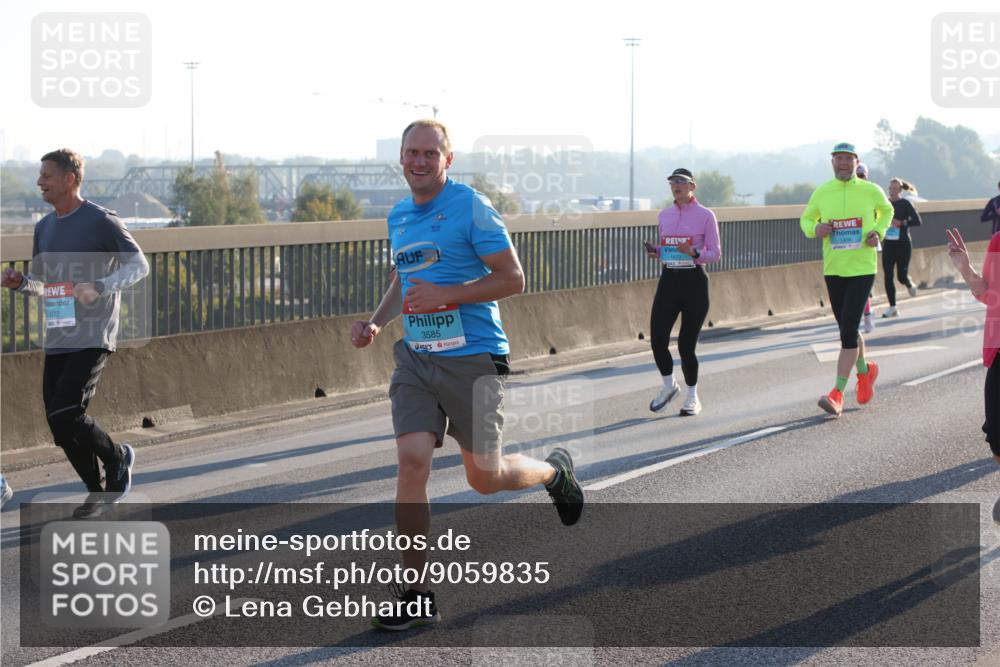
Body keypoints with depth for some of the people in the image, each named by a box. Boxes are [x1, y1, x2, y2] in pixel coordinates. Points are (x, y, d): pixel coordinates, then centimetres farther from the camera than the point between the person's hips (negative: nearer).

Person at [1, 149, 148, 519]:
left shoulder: (101, 221, -7)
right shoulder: (44, 227, 14)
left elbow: (138, 265, -7)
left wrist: (100, 287, -22)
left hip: (92, 338, -7)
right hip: (57, 339, 7)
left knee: (65, 414, -18)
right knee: (59, 425, 5)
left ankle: (117, 457, 8)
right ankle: (98, 492, 21)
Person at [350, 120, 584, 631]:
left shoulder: (472, 207, -9)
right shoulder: (398, 216, 12)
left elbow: (512, 278, -12)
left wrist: (446, 295, -21)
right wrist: (375, 323, 10)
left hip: (472, 358, -5)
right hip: (415, 358, 5)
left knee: (484, 477, 4)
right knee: (412, 461, -9)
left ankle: (555, 471, 38)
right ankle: (416, 595, -3)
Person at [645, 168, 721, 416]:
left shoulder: (705, 215, -3)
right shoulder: (664, 215, 12)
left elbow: (715, 254, -3)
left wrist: (694, 253, -21)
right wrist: (656, 252, 0)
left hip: (694, 281, -4)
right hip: (669, 279, 4)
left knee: (686, 345, -2)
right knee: (657, 340, -8)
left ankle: (693, 397, 18)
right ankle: (669, 386, 19)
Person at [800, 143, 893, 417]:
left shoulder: (871, 191, -2)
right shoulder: (822, 193, 2)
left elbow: (886, 210, 18)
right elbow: (806, 219, 15)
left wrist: (879, 232, -1)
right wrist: (815, 229, -9)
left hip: (862, 269, -3)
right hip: (833, 270, 3)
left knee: (848, 330, -13)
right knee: (847, 330, 15)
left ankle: (837, 394, -13)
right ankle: (865, 370, 43)